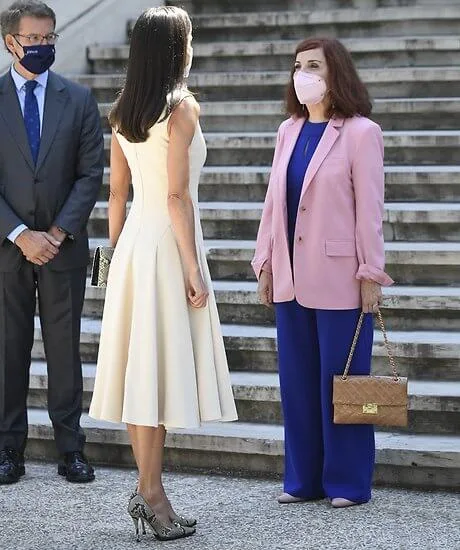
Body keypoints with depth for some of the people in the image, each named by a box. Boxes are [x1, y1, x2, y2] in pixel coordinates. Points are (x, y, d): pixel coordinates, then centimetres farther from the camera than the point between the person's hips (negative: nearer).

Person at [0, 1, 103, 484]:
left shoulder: (78, 100, 6)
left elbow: (91, 173, 2)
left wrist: (58, 232, -8)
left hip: (63, 245, 1)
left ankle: (71, 448, 9)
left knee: (64, 346, 4)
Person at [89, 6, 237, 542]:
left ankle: (148, 487, 15)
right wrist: (193, 267, -13)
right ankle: (150, 492, -1)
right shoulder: (182, 107, -11)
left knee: (142, 367, 9)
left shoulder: (123, 112, 10)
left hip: (133, 240, 7)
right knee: (162, 366, -4)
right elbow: (177, 195, -16)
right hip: (167, 243, -7)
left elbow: (116, 192, 13)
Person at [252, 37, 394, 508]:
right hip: (291, 277, 6)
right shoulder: (288, 131, 12)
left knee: (341, 378, 0)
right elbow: (273, 202, 14)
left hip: (339, 278, -6)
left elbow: (369, 209, -8)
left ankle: (347, 482, 11)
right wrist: (265, 263, 10)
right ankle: (304, 478, 19)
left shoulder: (360, 133, -6)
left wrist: (370, 274, -10)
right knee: (298, 378, 10)